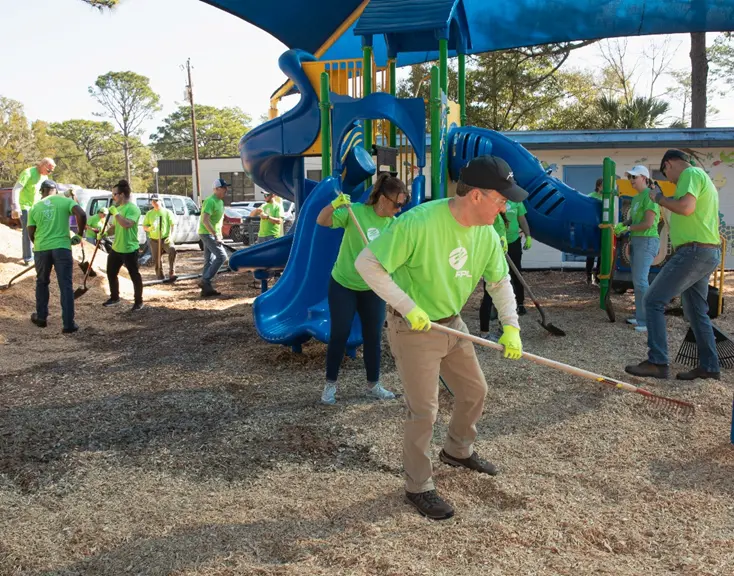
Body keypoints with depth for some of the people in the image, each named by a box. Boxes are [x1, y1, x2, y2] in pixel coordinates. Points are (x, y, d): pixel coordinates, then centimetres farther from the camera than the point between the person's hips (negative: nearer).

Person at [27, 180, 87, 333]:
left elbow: (30, 233, 10)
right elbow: (81, 215, -15)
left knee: (42, 283, 22)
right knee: (66, 286, 0)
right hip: (62, 247, -2)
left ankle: (41, 318, 30)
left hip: (41, 249, 2)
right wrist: (80, 234, -2)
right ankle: (68, 324, -2)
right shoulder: (65, 201, 2)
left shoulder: (34, 208, 10)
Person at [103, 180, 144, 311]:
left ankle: (139, 302, 12)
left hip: (129, 249, -9)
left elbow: (127, 224, -33)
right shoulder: (118, 208, 12)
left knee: (134, 275, 1)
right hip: (116, 248, 9)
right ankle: (114, 298, 34)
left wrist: (115, 213, -26)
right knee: (111, 273, 17)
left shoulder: (133, 208, -17)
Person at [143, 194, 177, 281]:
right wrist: (150, 228, -11)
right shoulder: (149, 214, 11)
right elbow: (144, 227, 13)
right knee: (156, 259, 4)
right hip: (154, 240, 4)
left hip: (166, 239, -3)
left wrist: (171, 236, -15)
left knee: (172, 250, -31)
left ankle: (172, 273, -29)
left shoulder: (167, 212, 3)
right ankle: (160, 276, 22)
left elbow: (173, 225, 0)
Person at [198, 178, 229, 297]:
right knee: (221, 256, -14)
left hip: (212, 234, 10)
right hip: (207, 233, -10)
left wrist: (220, 234, 18)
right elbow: (205, 220, -26)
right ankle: (205, 281, -10)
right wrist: (216, 235, -28)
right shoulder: (210, 201, -18)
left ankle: (206, 289, 11)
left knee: (209, 261, 9)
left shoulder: (220, 201, 13)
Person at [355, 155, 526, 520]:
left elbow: (500, 282, 9)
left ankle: (458, 451, 46)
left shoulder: (487, 235, -6)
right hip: (413, 329, -7)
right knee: (424, 410, -1)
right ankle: (418, 487, 20)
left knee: (475, 392, 18)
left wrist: (511, 327, -2)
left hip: (453, 324, 8)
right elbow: (367, 263, -26)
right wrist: (407, 306, -26)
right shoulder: (419, 223, -30)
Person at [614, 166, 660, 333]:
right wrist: (621, 225, 1)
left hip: (647, 242, -9)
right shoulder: (636, 198, 15)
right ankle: (641, 316, 14)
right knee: (637, 280, 9)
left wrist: (627, 229, -10)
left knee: (640, 280, -14)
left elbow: (648, 223, -19)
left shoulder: (649, 196, -13)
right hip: (636, 241, 9)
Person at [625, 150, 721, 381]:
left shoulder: (691, 173, -8)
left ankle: (657, 362, -12)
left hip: (694, 251, -10)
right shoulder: (702, 178, 23)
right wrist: (666, 201, 21)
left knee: (653, 301, -9)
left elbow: (686, 207, -25)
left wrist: (660, 198, -9)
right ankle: (709, 366, 21)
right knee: (696, 311, 17)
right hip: (708, 253, 10)